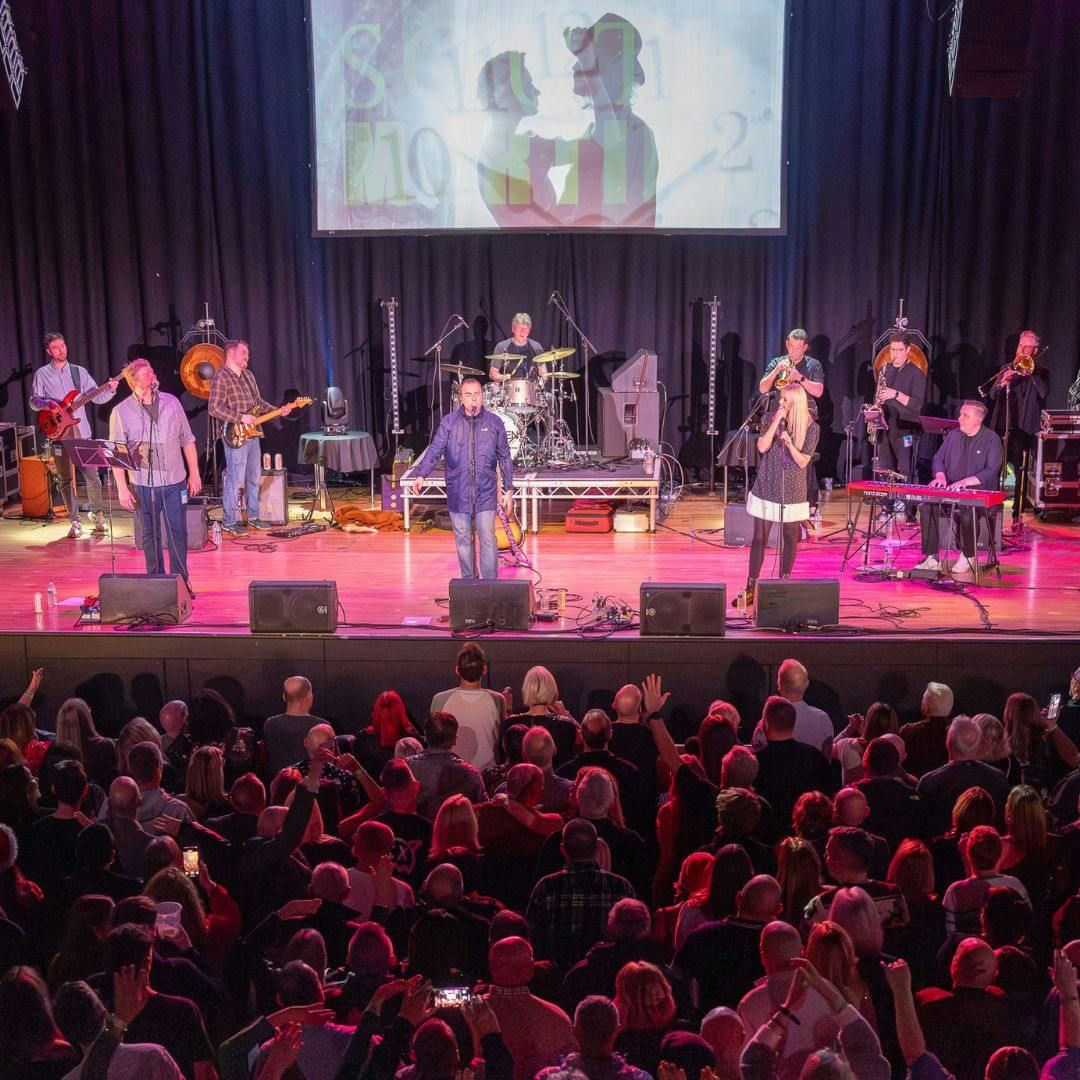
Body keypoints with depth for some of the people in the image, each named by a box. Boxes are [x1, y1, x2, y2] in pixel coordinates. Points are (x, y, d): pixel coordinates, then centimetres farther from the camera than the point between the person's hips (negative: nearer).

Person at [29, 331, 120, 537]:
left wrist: (109, 390, -15)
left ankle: (96, 513, 22)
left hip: (82, 432, 1)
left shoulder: (79, 372, 8)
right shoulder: (42, 374, 4)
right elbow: (33, 401, 5)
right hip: (60, 434, -1)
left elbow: (97, 397, 5)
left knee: (92, 477, 1)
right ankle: (75, 522, 10)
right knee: (66, 480, 1)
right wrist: (48, 403, -15)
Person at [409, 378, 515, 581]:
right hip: (458, 493, 1)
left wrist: (508, 490, 7)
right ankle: (468, 582, 21)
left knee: (487, 539, -6)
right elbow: (435, 450, -3)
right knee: (463, 540, 8)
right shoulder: (449, 422, 3)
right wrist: (420, 474, -18)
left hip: (486, 493, -1)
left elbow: (504, 458, 9)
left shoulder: (494, 423, 4)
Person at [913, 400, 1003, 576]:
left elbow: (991, 470, -12)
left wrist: (966, 481, -25)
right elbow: (938, 458, 17)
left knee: (967, 513, -36)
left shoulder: (991, 439, -4)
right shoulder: (953, 436, 13)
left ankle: (967, 557, -11)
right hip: (949, 490, 5)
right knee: (926, 507, -23)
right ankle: (931, 558, -18)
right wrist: (940, 476, -6)